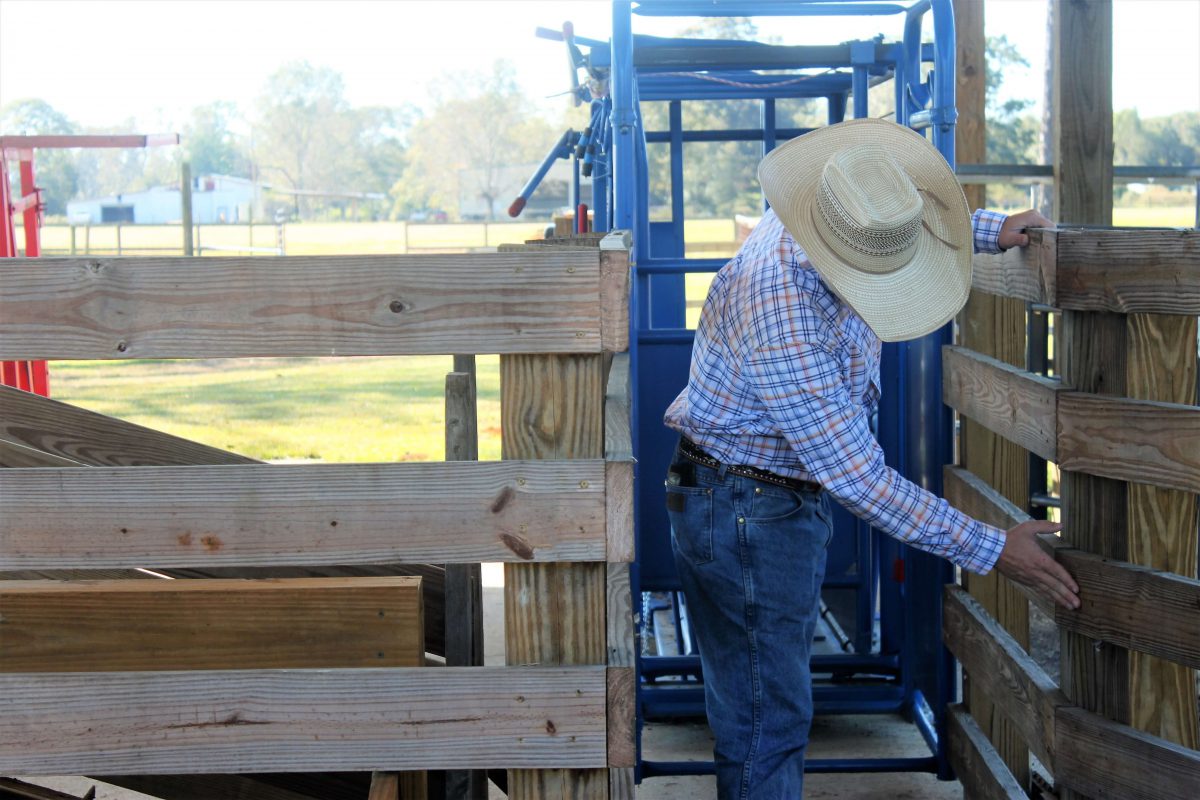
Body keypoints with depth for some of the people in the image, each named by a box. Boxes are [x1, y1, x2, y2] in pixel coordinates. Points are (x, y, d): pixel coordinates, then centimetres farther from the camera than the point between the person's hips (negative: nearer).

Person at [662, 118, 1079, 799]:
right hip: (746, 515, -9)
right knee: (769, 721, -2)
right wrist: (990, 549, -27)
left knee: (755, 702, 20)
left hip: (782, 500, 9)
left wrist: (992, 230, 1)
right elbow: (860, 479, -31)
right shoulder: (780, 320, -35)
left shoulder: (848, 225, -7)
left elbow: (921, 232, 20)